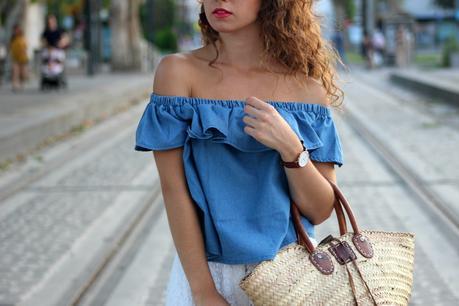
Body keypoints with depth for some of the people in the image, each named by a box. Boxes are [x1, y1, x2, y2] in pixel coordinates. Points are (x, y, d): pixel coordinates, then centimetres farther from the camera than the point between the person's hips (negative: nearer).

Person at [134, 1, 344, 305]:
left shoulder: (307, 87, -4)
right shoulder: (179, 72, -7)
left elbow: (321, 210, -4)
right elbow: (173, 188, -9)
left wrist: (291, 148, -20)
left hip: (291, 269, 1)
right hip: (205, 268, -1)